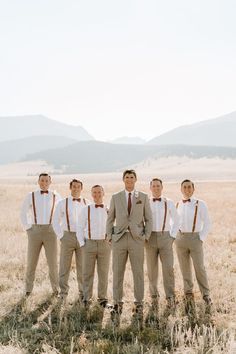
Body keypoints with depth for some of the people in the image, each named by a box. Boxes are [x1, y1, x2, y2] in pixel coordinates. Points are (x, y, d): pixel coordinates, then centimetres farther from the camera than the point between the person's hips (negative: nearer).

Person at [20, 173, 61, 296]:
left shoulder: (56, 197, 5)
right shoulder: (31, 196, 4)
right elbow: (23, 213, 13)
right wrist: (27, 228, 3)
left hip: (50, 232, 0)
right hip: (34, 232, 0)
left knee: (52, 262, -2)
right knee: (31, 262, 1)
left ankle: (55, 289, 11)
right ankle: (28, 289, 14)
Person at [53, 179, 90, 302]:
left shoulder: (87, 204, 7)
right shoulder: (62, 203, 3)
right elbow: (55, 221, 7)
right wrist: (61, 236, -1)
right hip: (67, 236, -1)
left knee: (83, 267, 5)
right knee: (64, 266, 3)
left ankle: (83, 293, 16)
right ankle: (63, 292, 15)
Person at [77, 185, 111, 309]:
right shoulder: (86, 210, 4)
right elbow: (80, 228, 5)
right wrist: (82, 244, -3)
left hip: (104, 244, 1)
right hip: (89, 244, -1)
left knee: (103, 273, 4)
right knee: (87, 273, 1)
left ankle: (102, 298, 12)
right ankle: (87, 299, 8)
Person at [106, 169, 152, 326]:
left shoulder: (143, 197, 6)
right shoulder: (115, 197, 8)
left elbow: (149, 219, 7)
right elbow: (110, 219, 12)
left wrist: (146, 237, -1)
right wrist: (110, 237, 3)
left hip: (137, 239, -1)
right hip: (119, 239, 1)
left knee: (138, 273, 0)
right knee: (117, 274, 2)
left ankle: (139, 305, 8)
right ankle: (117, 304, 9)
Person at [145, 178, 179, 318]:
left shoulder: (169, 203, 4)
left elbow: (176, 221, 10)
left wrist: (172, 237, 0)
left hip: (166, 238, -1)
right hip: (151, 238, 1)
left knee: (168, 268, -10)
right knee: (152, 270, 3)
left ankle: (170, 299, -5)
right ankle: (154, 298, 15)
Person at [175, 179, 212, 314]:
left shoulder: (200, 204, -2)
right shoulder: (177, 205, 9)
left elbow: (207, 223, -2)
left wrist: (201, 239, -9)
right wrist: (174, 236, 8)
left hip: (195, 238, -3)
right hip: (180, 238, 3)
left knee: (200, 268, -8)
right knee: (185, 269, 6)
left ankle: (206, 296, 2)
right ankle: (189, 296, 14)